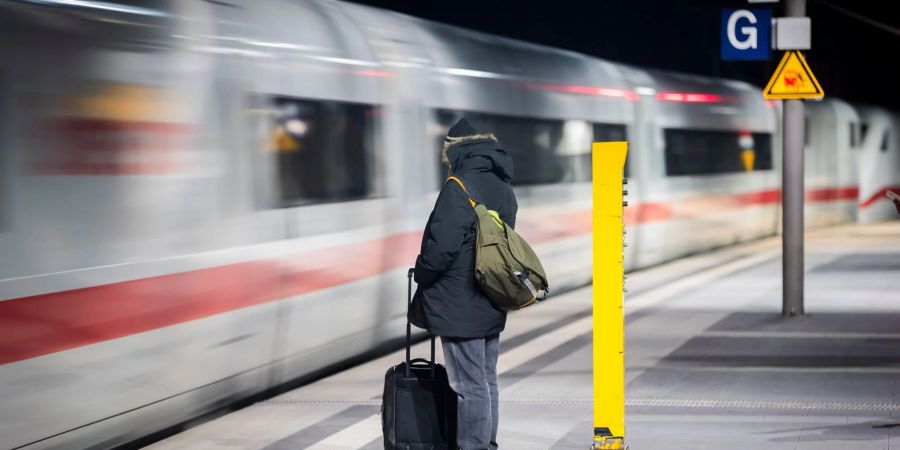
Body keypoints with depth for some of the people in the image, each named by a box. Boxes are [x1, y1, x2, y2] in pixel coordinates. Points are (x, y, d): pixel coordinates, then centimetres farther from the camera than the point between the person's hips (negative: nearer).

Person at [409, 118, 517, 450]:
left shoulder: (459, 187, -15)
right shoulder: (503, 189, 13)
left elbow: (442, 245, -21)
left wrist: (421, 273, -2)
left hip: (460, 308, -9)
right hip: (491, 308, 9)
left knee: (470, 387, -6)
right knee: (487, 382, 15)